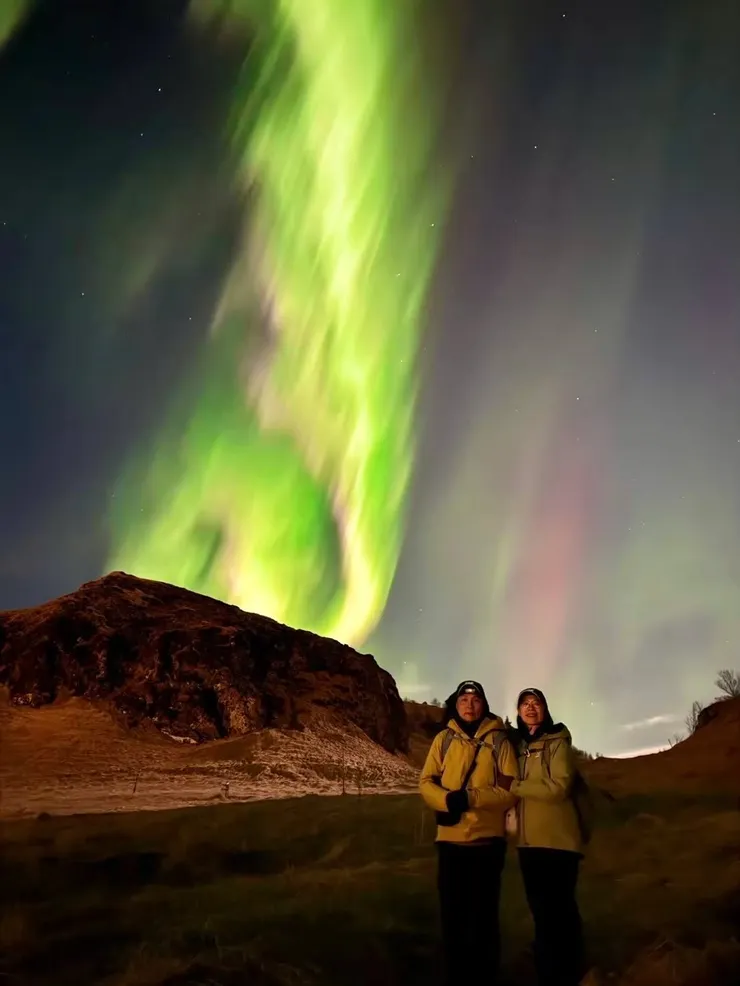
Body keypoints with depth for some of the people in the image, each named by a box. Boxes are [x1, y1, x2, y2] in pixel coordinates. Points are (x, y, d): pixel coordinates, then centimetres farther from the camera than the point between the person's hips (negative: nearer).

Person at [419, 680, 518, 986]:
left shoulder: (498, 740, 0)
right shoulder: (444, 739, 5)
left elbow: (510, 789, -5)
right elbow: (426, 782, 3)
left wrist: (470, 797, -18)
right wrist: (448, 800, -17)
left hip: (488, 838, -2)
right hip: (450, 838, 2)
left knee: (484, 912, 6)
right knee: (452, 913, 7)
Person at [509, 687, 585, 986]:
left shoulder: (558, 743, -5)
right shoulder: (516, 745, 13)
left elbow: (559, 787, -18)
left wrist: (514, 786, -16)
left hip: (558, 838, -6)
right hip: (529, 840, 6)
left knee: (559, 910, -4)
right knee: (541, 911, 13)